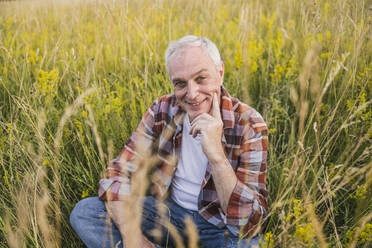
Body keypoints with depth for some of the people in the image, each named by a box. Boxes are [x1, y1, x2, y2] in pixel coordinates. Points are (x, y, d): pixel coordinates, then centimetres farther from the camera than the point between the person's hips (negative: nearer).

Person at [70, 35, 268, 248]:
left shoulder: (249, 125, -19)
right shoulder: (162, 112, -9)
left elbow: (250, 223, -25)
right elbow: (119, 172, -9)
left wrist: (216, 153, -36)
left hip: (222, 225, -3)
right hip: (170, 210, 4)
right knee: (83, 212, -12)